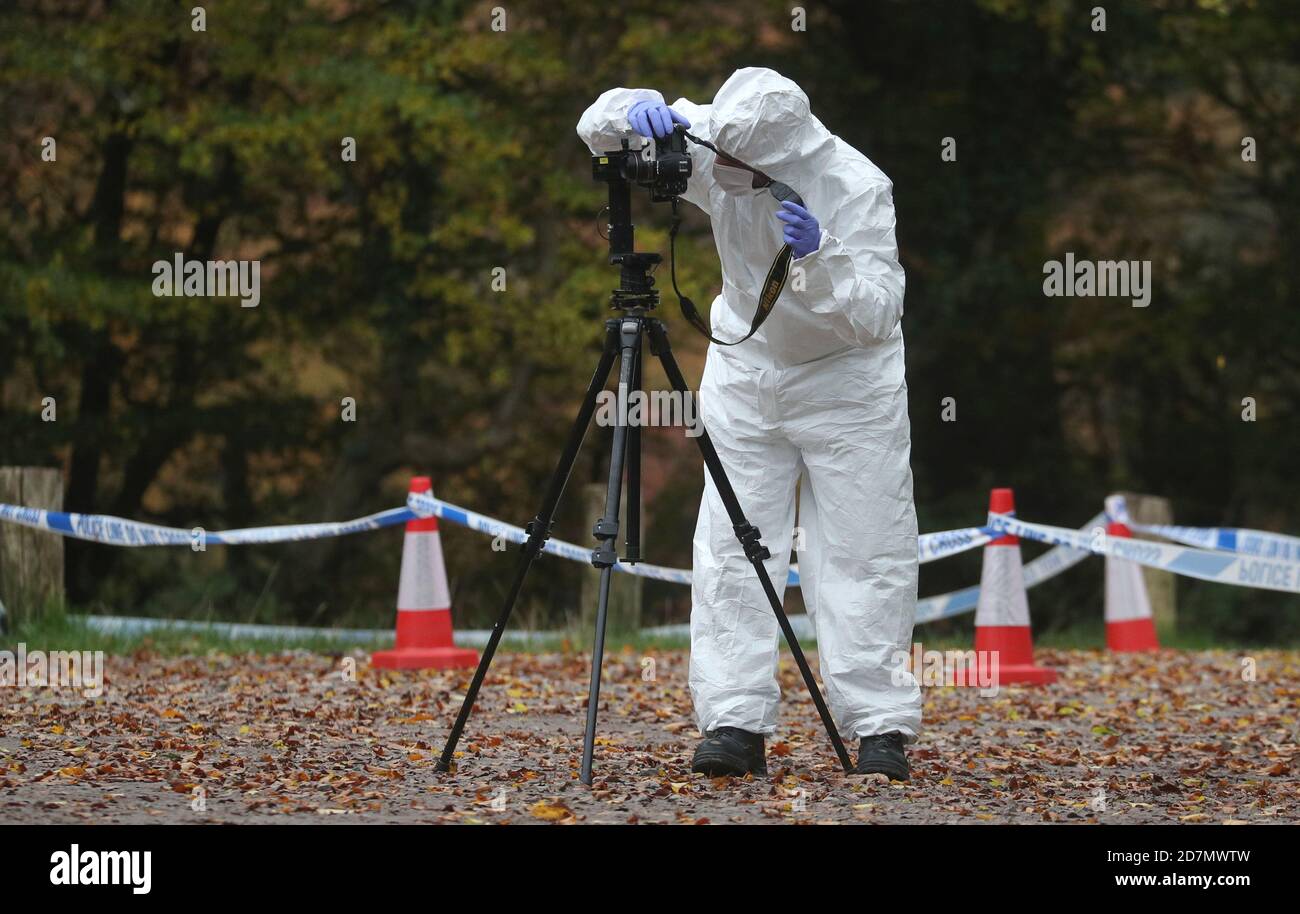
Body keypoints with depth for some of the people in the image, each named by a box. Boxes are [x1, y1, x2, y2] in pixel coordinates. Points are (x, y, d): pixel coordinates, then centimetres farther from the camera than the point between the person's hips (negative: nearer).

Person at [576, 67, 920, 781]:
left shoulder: (856, 187, -26)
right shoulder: (710, 147, -15)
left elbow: (876, 313, -30)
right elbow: (597, 127, -8)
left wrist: (820, 255, -46)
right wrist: (637, 110, -30)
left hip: (846, 380, -4)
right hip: (744, 368, 4)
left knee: (861, 555, -4)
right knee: (731, 549, -4)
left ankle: (881, 727, -1)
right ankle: (736, 722, -4)